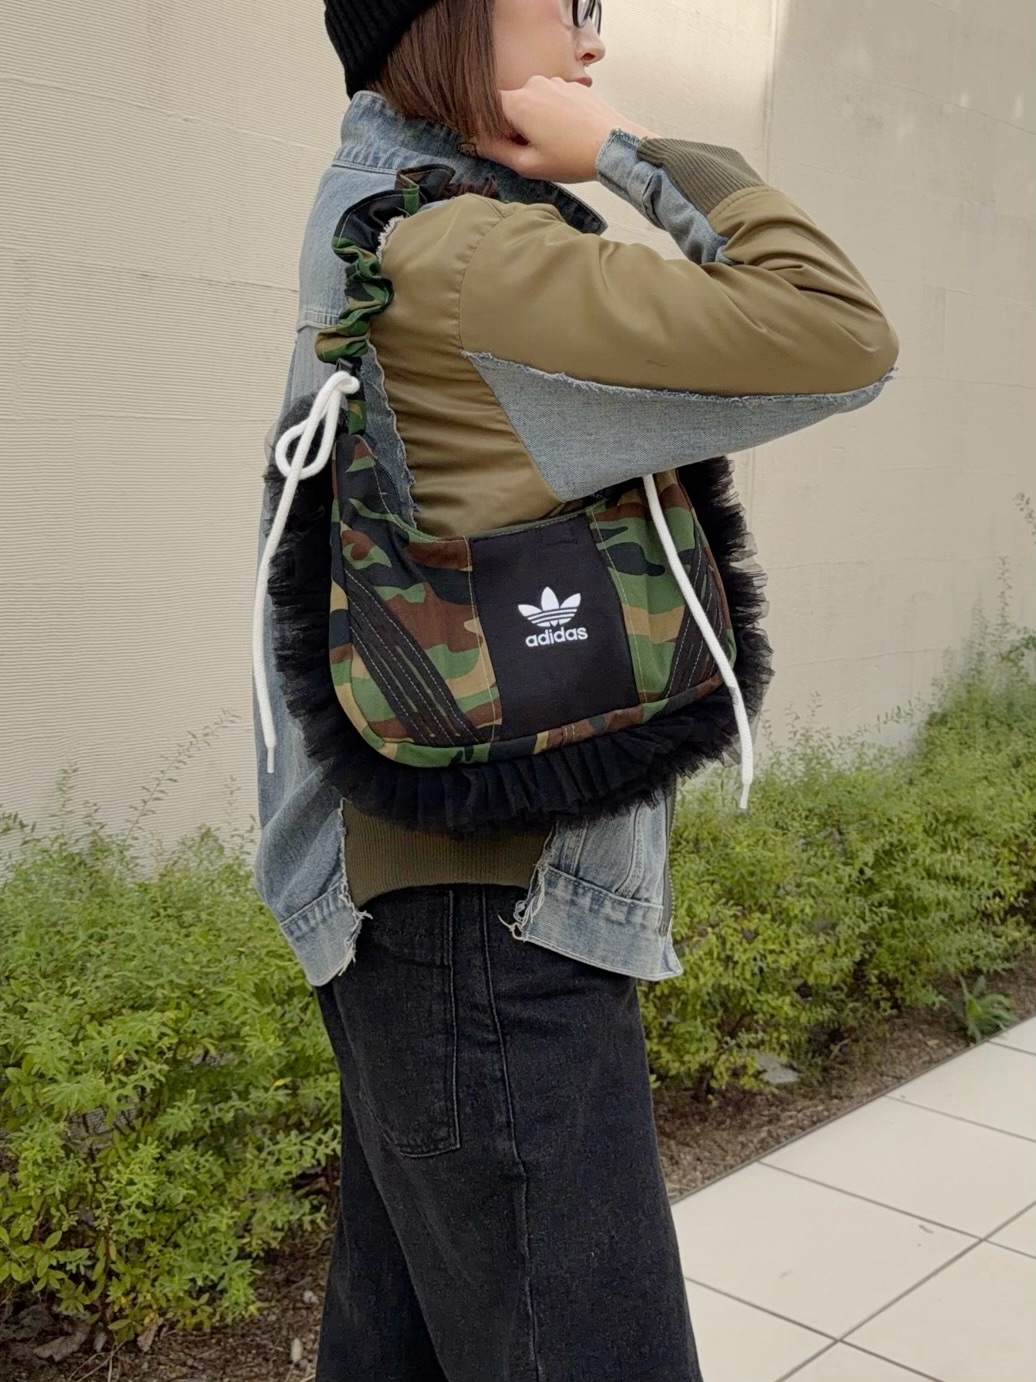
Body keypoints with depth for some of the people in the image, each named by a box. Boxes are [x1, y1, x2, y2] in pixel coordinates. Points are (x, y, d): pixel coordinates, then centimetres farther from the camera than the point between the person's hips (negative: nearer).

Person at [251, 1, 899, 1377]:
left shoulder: (374, 242, 15)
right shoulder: (454, 255, -16)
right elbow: (838, 337, -17)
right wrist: (640, 156, -8)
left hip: (424, 895, 10)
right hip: (489, 913, -10)